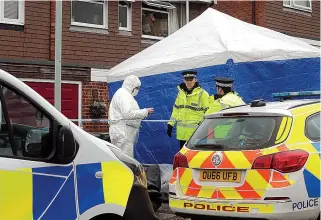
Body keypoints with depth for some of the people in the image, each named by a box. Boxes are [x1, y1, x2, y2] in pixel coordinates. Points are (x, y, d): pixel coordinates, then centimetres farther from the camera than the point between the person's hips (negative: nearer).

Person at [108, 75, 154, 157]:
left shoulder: (124, 94, 22)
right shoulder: (123, 94, -12)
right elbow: (128, 113, -22)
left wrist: (143, 113, 13)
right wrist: (145, 112, -14)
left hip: (122, 131, 11)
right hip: (122, 132, -11)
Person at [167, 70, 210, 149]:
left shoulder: (202, 94, -6)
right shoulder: (181, 92, 12)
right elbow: (176, 109, 18)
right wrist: (171, 124, 13)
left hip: (195, 132, -6)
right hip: (182, 132, 6)